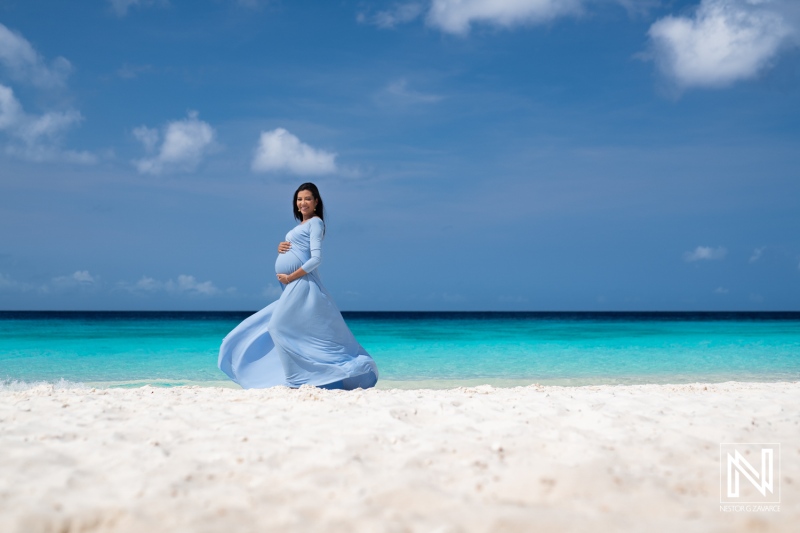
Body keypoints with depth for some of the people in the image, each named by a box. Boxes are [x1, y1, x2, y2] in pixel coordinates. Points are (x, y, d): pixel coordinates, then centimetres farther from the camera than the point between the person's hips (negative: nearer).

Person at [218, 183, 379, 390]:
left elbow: (316, 258, -15)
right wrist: (281, 248, 3)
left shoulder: (315, 222, -3)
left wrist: (290, 277, -16)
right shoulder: (301, 225, 22)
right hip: (291, 287, 9)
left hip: (301, 284, -9)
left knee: (280, 326, -15)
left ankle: (298, 378, -10)